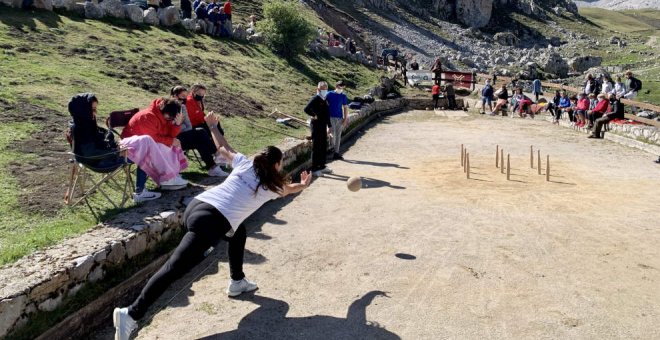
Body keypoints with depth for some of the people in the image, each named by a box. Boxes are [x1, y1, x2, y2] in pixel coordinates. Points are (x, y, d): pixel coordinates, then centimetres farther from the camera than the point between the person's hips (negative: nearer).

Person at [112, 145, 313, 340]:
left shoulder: (244, 163, 20)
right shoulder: (271, 185, 13)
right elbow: (290, 189, 34)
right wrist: (304, 184, 56)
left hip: (196, 206, 8)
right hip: (211, 221, -8)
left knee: (238, 232, 30)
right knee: (175, 268, -10)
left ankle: (237, 283, 39)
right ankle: (132, 314, -14)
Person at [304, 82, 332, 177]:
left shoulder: (325, 100, 13)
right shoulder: (315, 99, -13)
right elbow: (306, 109, -28)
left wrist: (329, 125, 18)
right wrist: (314, 115, -15)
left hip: (323, 126, 9)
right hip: (316, 126, -9)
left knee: (324, 147, 15)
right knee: (316, 148, -3)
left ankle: (322, 166, 27)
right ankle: (314, 169, 3)